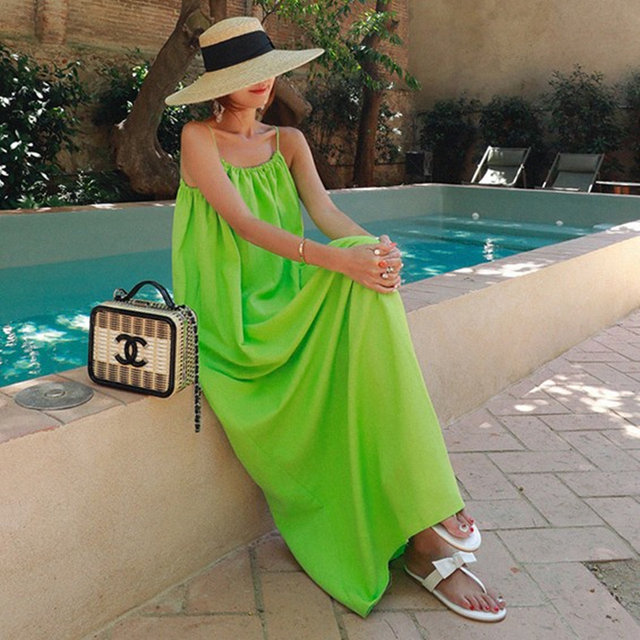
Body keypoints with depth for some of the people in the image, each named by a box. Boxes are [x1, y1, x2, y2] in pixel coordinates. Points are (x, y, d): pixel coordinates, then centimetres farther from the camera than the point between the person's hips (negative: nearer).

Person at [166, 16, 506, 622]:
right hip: (226, 317, -5)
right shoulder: (199, 139, -3)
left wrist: (375, 247, -24)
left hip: (282, 304, 5)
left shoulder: (288, 141, 14)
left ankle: (417, 519, -23)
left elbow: (326, 211, -1)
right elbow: (244, 222, -18)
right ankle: (415, 535, -18)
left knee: (367, 293, -26)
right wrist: (339, 259, -31)